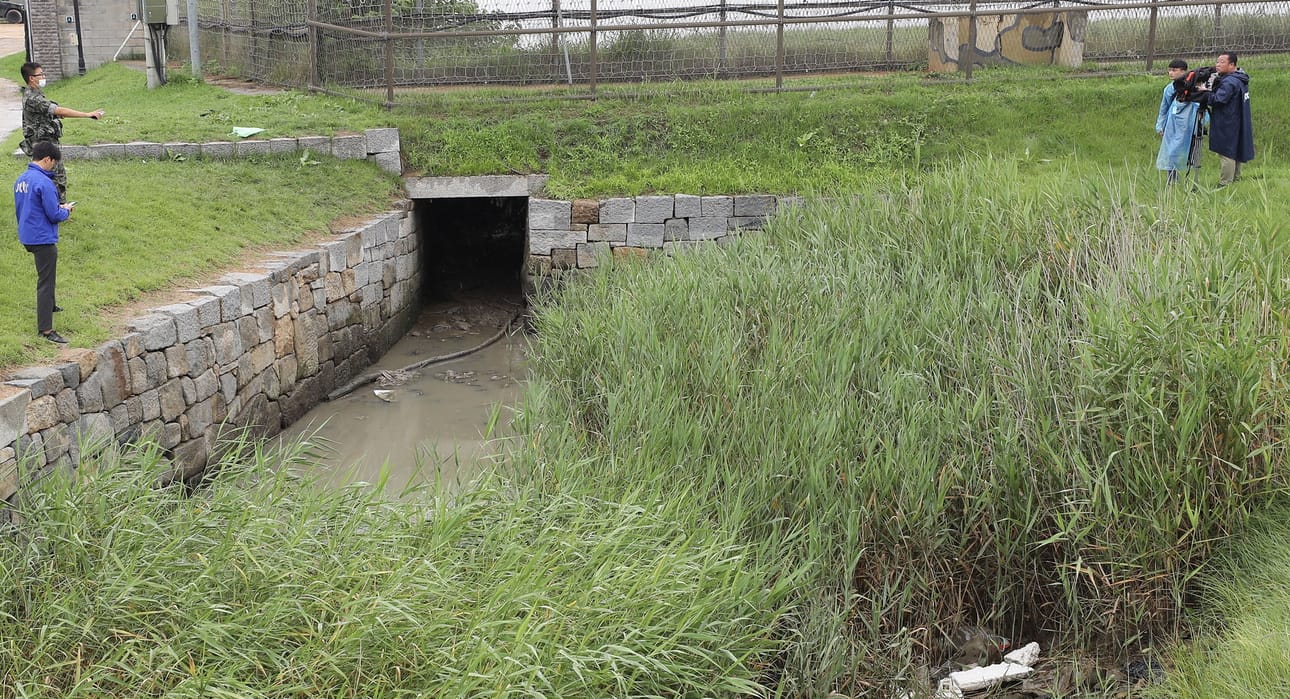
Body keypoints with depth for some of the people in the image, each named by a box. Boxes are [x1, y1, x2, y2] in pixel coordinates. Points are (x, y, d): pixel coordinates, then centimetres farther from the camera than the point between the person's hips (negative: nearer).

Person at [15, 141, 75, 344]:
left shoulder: (21, 179, 7)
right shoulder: (44, 182, -22)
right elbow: (55, 215, -20)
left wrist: (58, 207, 14)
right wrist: (66, 211, 2)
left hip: (27, 237, 9)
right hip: (43, 239, -9)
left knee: (46, 274, 30)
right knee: (46, 281, -5)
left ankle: (49, 306, 50)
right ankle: (45, 329, -5)